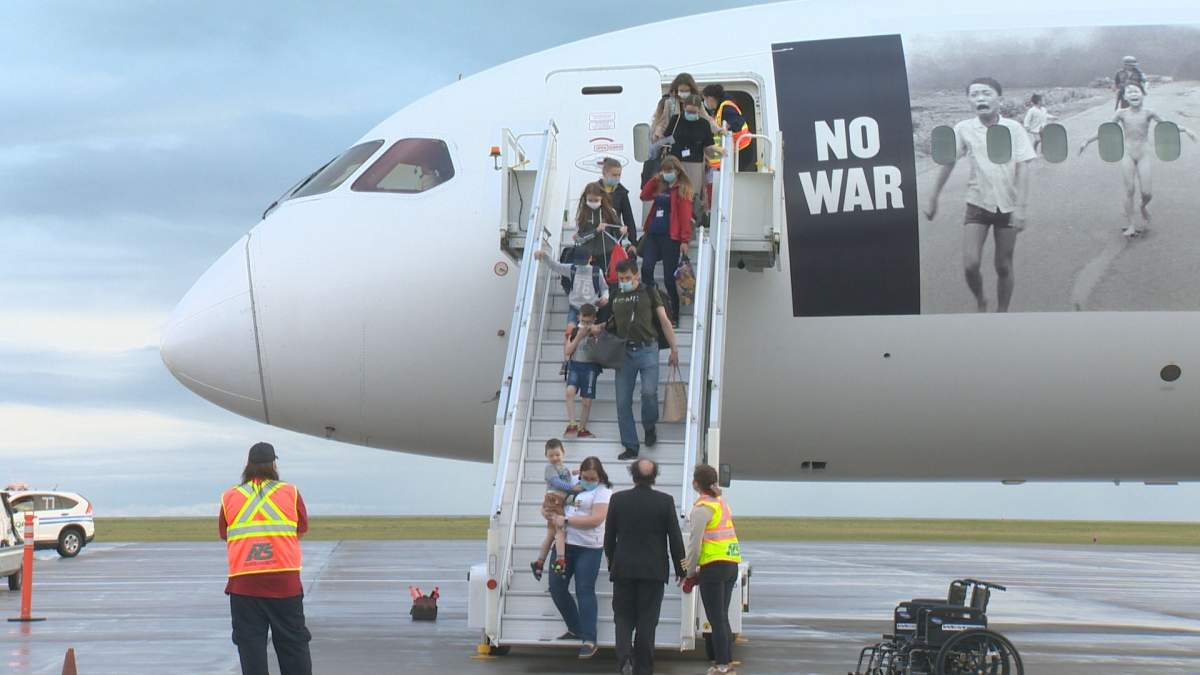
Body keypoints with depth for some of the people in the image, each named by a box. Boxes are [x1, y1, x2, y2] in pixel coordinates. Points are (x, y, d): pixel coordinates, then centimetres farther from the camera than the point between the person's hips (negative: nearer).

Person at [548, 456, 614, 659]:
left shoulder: (602, 491, -9)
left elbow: (596, 519, -20)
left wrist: (566, 520, -20)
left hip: (588, 548, -7)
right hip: (565, 543, 7)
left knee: (585, 591, -7)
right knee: (556, 586, 8)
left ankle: (589, 640, -3)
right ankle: (575, 629, 25)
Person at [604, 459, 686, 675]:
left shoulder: (618, 499, -2)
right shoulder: (665, 501, -6)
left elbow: (609, 536, 4)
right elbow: (675, 537, -3)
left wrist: (612, 563, 18)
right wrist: (680, 568, 7)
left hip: (623, 568, 1)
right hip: (653, 570, -1)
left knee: (624, 617, 9)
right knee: (647, 621, 5)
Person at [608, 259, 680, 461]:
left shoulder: (649, 293, 7)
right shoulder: (616, 297, 15)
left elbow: (664, 321, 6)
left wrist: (674, 349, 3)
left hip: (647, 349, -3)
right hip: (624, 352, 3)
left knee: (649, 392, -19)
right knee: (623, 402, -2)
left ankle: (649, 428, 10)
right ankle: (630, 446, 7)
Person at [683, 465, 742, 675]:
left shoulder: (702, 508, -12)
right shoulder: (721, 502, 15)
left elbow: (695, 543, -14)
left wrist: (691, 573, -4)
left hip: (714, 565, -8)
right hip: (732, 563, 9)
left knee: (716, 619, -3)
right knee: (723, 617, 16)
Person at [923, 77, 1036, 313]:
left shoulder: (1013, 129, -9)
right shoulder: (963, 129, -6)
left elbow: (1022, 169, -9)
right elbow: (948, 163, 6)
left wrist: (1020, 207, -16)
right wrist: (933, 199, 9)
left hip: (1007, 207, 0)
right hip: (978, 205, 0)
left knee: (1003, 267, 7)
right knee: (970, 264, -10)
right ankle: (980, 302, 19)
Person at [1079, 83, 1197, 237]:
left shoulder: (1148, 113, -1)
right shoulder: (1122, 114, 1)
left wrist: (1185, 129, -4)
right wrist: (1088, 141, 8)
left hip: (1144, 155, 0)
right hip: (1128, 155, 0)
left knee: (1146, 192, -5)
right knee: (1129, 190, -5)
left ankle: (1144, 207, 30)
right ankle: (1131, 225, 4)